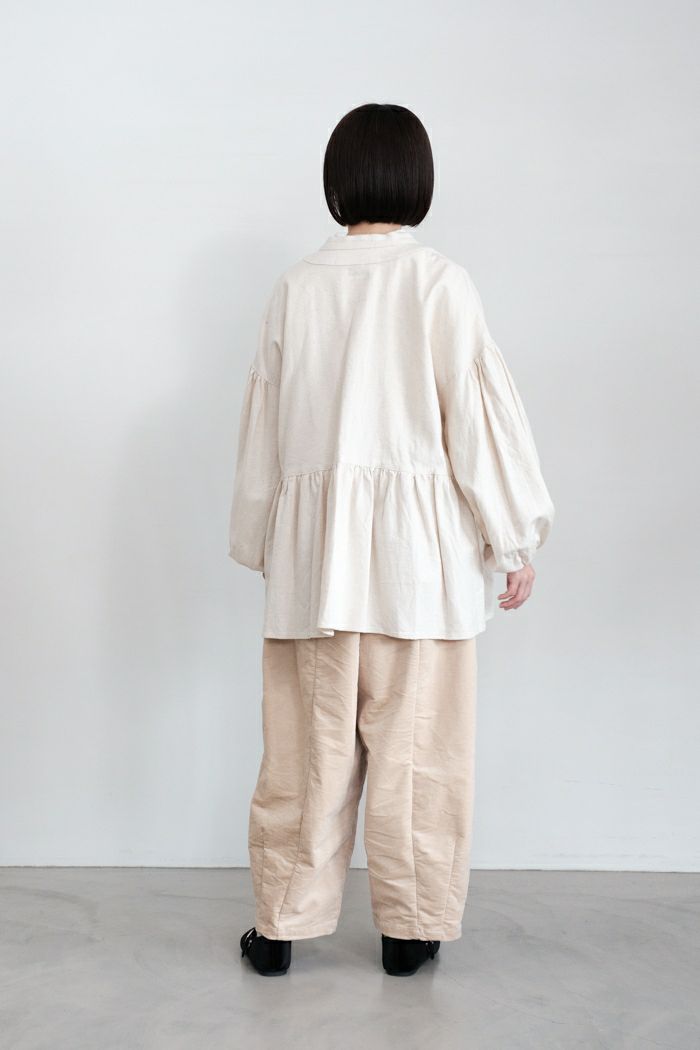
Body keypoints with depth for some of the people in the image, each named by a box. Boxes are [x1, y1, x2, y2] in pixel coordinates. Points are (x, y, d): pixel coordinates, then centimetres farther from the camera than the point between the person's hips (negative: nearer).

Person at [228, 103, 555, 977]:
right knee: (415, 743, 7)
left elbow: (263, 426, 10)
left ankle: (281, 924, 19)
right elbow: (481, 415, -7)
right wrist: (515, 540, 2)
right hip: (417, 544, -3)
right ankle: (411, 926, 17)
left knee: (308, 743, 9)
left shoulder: (295, 287, 4)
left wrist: (261, 544, 20)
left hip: (315, 544, 3)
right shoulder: (440, 282, -6)